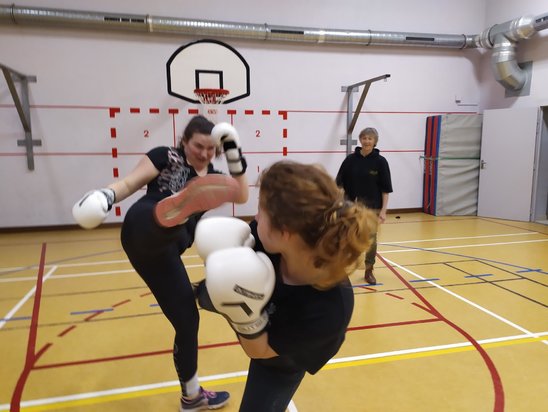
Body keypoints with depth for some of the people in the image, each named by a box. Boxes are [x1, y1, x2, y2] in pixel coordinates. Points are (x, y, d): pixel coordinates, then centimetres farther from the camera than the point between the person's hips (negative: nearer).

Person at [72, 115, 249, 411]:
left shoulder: (213, 178, 23)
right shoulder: (166, 157, 8)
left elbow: (242, 196, 9)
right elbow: (130, 183, 0)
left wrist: (234, 154, 5)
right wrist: (105, 196, -20)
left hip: (163, 251, 6)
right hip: (144, 230, -6)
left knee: (187, 320, 10)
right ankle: (175, 209, -78)